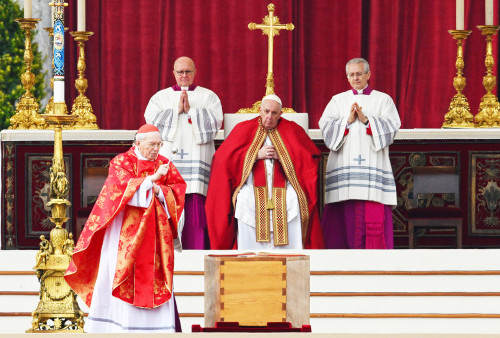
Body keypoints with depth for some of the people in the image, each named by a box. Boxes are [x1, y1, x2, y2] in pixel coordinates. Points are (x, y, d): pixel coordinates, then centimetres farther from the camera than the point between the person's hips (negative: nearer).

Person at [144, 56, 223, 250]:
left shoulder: (208, 96, 15)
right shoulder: (161, 97, 17)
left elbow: (215, 121, -1)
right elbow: (151, 119, 1)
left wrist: (190, 110, -6)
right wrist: (177, 110, -5)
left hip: (197, 159, -1)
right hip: (168, 159, 1)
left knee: (197, 207, -11)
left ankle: (197, 250, -11)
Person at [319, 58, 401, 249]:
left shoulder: (383, 100, 13)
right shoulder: (338, 100, 16)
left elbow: (392, 126, -1)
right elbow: (325, 126, 3)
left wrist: (366, 120, -11)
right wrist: (348, 121, -10)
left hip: (372, 166, -1)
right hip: (344, 167, 1)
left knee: (374, 217, -9)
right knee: (344, 217, -6)